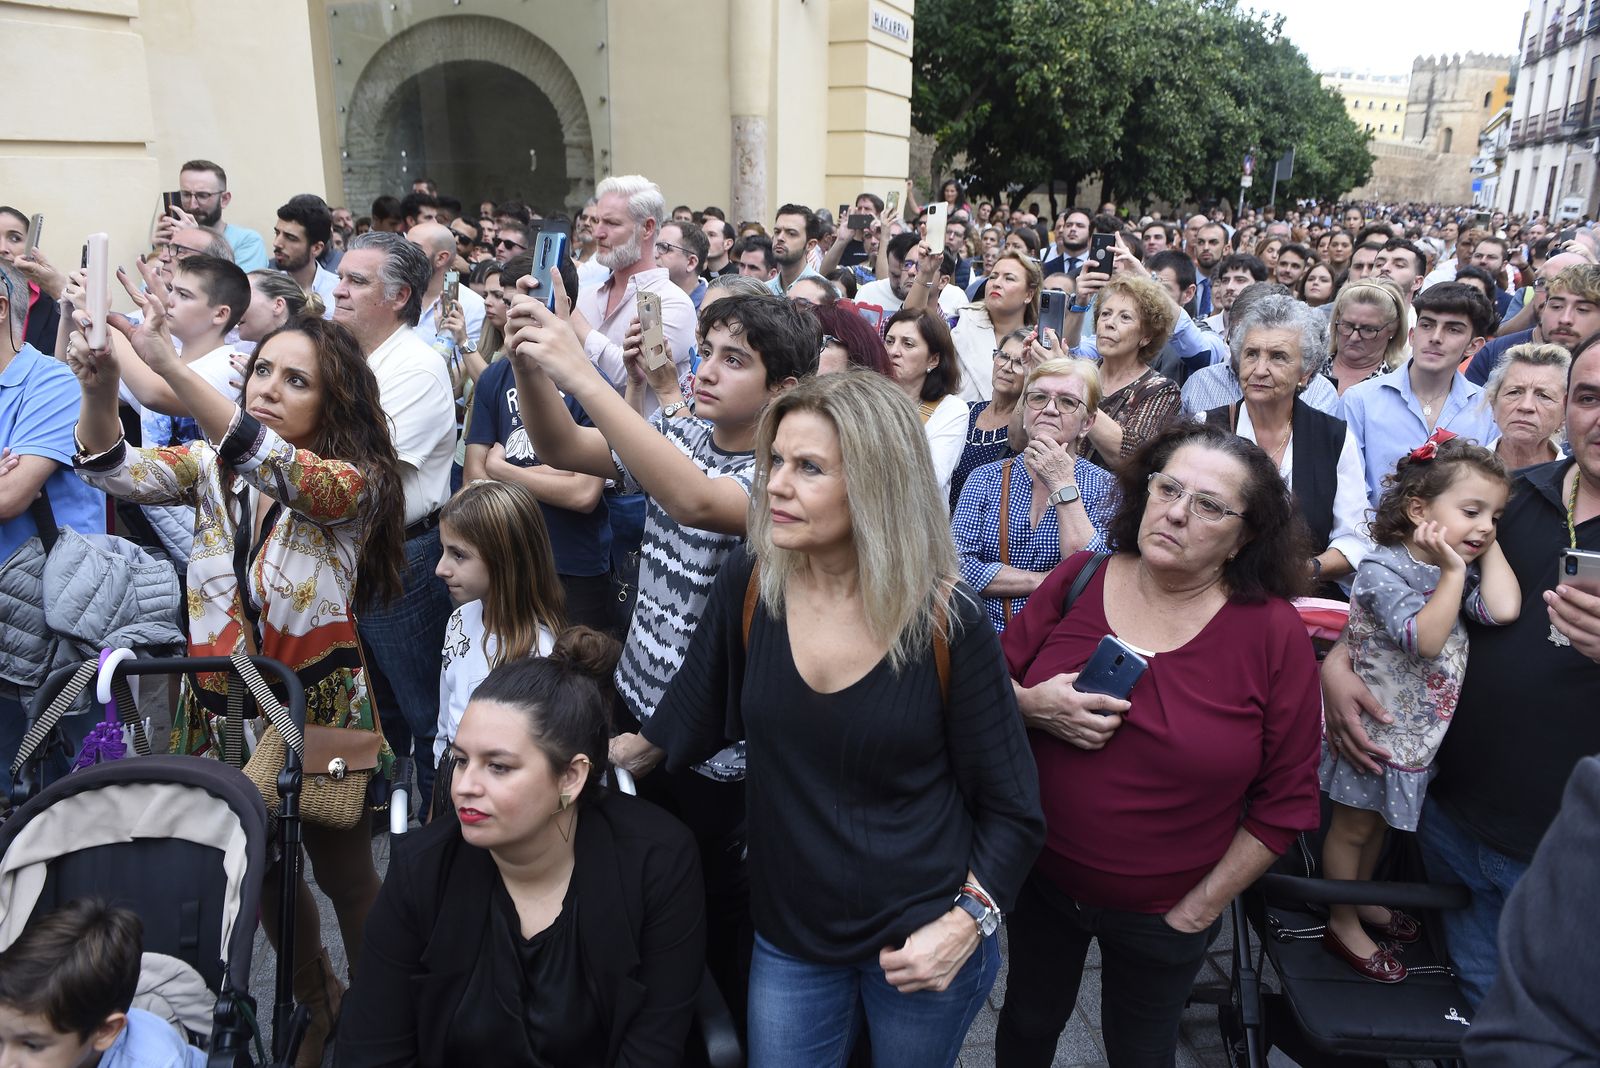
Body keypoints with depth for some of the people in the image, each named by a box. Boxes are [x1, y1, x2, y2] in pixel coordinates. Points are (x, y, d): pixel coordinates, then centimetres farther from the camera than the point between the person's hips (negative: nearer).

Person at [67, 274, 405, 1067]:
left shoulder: (355, 479, -14)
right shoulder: (212, 465, 2)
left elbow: (278, 468, -34)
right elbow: (112, 469, -12)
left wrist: (166, 361, -42)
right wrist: (99, 387, -33)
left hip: (321, 705, -5)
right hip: (224, 705, 5)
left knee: (343, 874, 11)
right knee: (259, 873, 18)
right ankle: (317, 1002, 43)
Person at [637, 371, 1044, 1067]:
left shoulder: (946, 619, -16)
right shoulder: (746, 592, -9)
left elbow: (1010, 809, -8)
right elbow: (675, 735, 0)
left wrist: (966, 921, -19)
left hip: (920, 946, -2)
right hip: (788, 938, 2)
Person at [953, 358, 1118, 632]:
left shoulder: (1104, 488, 4)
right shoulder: (986, 478, 9)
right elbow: (956, 564, -3)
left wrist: (1063, 485, -11)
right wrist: (1044, 582, -10)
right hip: (985, 637, -3)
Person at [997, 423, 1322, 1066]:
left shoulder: (1275, 633, -16)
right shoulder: (1078, 580, -10)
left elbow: (1285, 800, -9)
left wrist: (1200, 908, -7)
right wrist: (1034, 707, -23)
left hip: (1164, 914, -1)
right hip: (1038, 881, 2)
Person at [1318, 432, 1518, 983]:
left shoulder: (1460, 570, 1)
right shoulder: (1383, 568, -23)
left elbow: (1503, 610, -17)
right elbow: (1425, 639, -32)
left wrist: (1489, 546, -10)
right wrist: (1453, 571, -28)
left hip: (1418, 729, 8)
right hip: (1373, 725, -8)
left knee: (1378, 820, 25)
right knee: (1354, 824, 9)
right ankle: (1342, 923, 25)